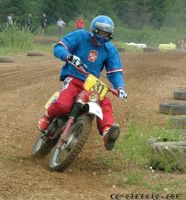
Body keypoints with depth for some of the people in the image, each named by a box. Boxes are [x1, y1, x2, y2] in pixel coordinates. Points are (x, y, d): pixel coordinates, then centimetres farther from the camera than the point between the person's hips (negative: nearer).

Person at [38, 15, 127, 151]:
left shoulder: (110, 49, 8)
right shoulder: (80, 36, -4)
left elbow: (115, 72, 7)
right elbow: (58, 48, -11)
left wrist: (120, 87, -14)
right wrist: (69, 56, -33)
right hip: (73, 78, -4)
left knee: (105, 103, -24)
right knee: (63, 105, -29)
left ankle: (107, 133, -42)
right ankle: (47, 117, 3)